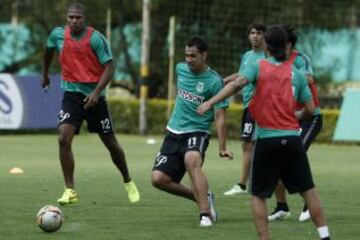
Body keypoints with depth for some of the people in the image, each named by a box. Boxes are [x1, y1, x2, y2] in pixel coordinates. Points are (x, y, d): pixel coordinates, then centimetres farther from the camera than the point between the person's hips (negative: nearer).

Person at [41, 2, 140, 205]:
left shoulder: (96, 38, -14)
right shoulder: (58, 35, -2)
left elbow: (109, 67, -15)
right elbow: (49, 50, 22)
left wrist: (96, 92, -26)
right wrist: (45, 74, 34)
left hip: (94, 96, -2)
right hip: (72, 94, 2)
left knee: (111, 143, 8)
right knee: (64, 139, -18)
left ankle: (129, 183, 31)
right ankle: (70, 191, -12)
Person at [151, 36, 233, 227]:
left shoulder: (214, 81, -12)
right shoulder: (181, 69, 5)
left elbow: (219, 116, -13)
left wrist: (222, 147, -19)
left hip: (197, 132, -6)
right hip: (174, 132, 6)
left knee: (191, 160, -38)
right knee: (158, 178, -7)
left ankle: (206, 214, -35)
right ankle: (202, 197, 12)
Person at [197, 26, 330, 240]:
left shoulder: (258, 67, 1)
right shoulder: (296, 73, 8)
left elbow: (238, 83, -17)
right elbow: (310, 109, 7)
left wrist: (211, 102, -22)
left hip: (267, 140, -2)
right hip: (292, 138, 2)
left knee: (258, 195, 7)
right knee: (308, 190, 10)